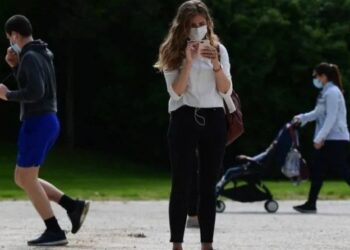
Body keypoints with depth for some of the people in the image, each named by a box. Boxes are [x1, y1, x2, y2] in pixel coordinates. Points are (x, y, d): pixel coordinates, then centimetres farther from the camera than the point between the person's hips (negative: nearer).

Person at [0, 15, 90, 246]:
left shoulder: (30, 57, -15)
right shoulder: (43, 54, 17)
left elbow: (35, 93, -25)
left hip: (37, 123, -10)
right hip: (47, 122, 10)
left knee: (26, 179, -3)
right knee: (22, 179, 13)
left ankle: (54, 231, -4)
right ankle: (73, 206, 6)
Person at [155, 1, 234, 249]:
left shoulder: (219, 49, 9)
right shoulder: (173, 52, 2)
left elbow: (226, 91, 2)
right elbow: (176, 91, -8)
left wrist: (216, 64, -13)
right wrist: (189, 61, -18)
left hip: (214, 119, 2)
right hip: (184, 119, -2)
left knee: (208, 186, 3)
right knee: (182, 184, -5)